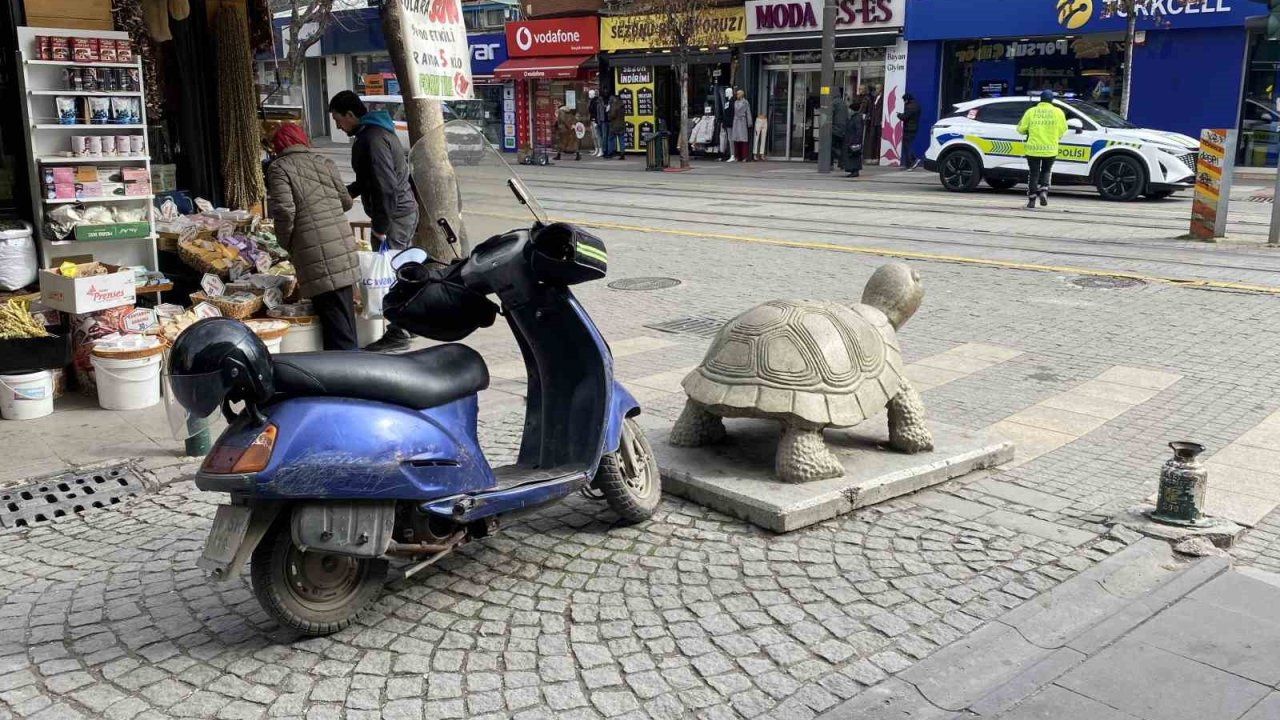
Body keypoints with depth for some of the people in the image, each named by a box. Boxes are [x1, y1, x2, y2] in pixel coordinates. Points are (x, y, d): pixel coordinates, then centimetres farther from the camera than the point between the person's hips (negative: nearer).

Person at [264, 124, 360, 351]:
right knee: (345, 320, 16)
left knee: (335, 325, -2)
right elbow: (346, 201, 16)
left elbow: (284, 211, -10)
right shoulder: (324, 162, 14)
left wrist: (287, 243, 5)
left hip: (316, 254, -5)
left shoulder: (279, 167, -1)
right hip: (343, 245, 5)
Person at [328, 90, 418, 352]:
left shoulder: (372, 138, -18)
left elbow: (386, 185, -23)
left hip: (394, 216, -10)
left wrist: (380, 225, -20)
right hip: (404, 211, 10)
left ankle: (396, 335, 1)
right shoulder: (374, 132, 15)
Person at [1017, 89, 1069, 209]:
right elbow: (1062, 131, -1)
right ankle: (1043, 191, -2)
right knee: (1046, 171, 18)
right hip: (1050, 149, 0)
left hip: (1033, 148, 0)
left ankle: (1032, 199, 5)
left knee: (1033, 173, 8)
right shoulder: (1058, 112, 0)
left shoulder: (1031, 111, 0)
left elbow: (1021, 129, 1)